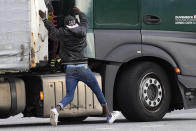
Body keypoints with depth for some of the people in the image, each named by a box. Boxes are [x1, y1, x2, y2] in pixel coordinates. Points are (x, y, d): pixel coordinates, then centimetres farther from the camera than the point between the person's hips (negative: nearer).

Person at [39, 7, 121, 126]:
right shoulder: (82, 31, 4)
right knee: (98, 91, 16)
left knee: (69, 96, 2)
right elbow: (84, 21, 26)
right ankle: (108, 115, 24)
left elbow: (52, 30, 20)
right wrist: (79, 12, 46)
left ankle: (57, 109, -28)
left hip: (70, 69, 0)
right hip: (83, 68, 0)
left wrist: (44, 18, 35)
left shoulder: (63, 34, 1)